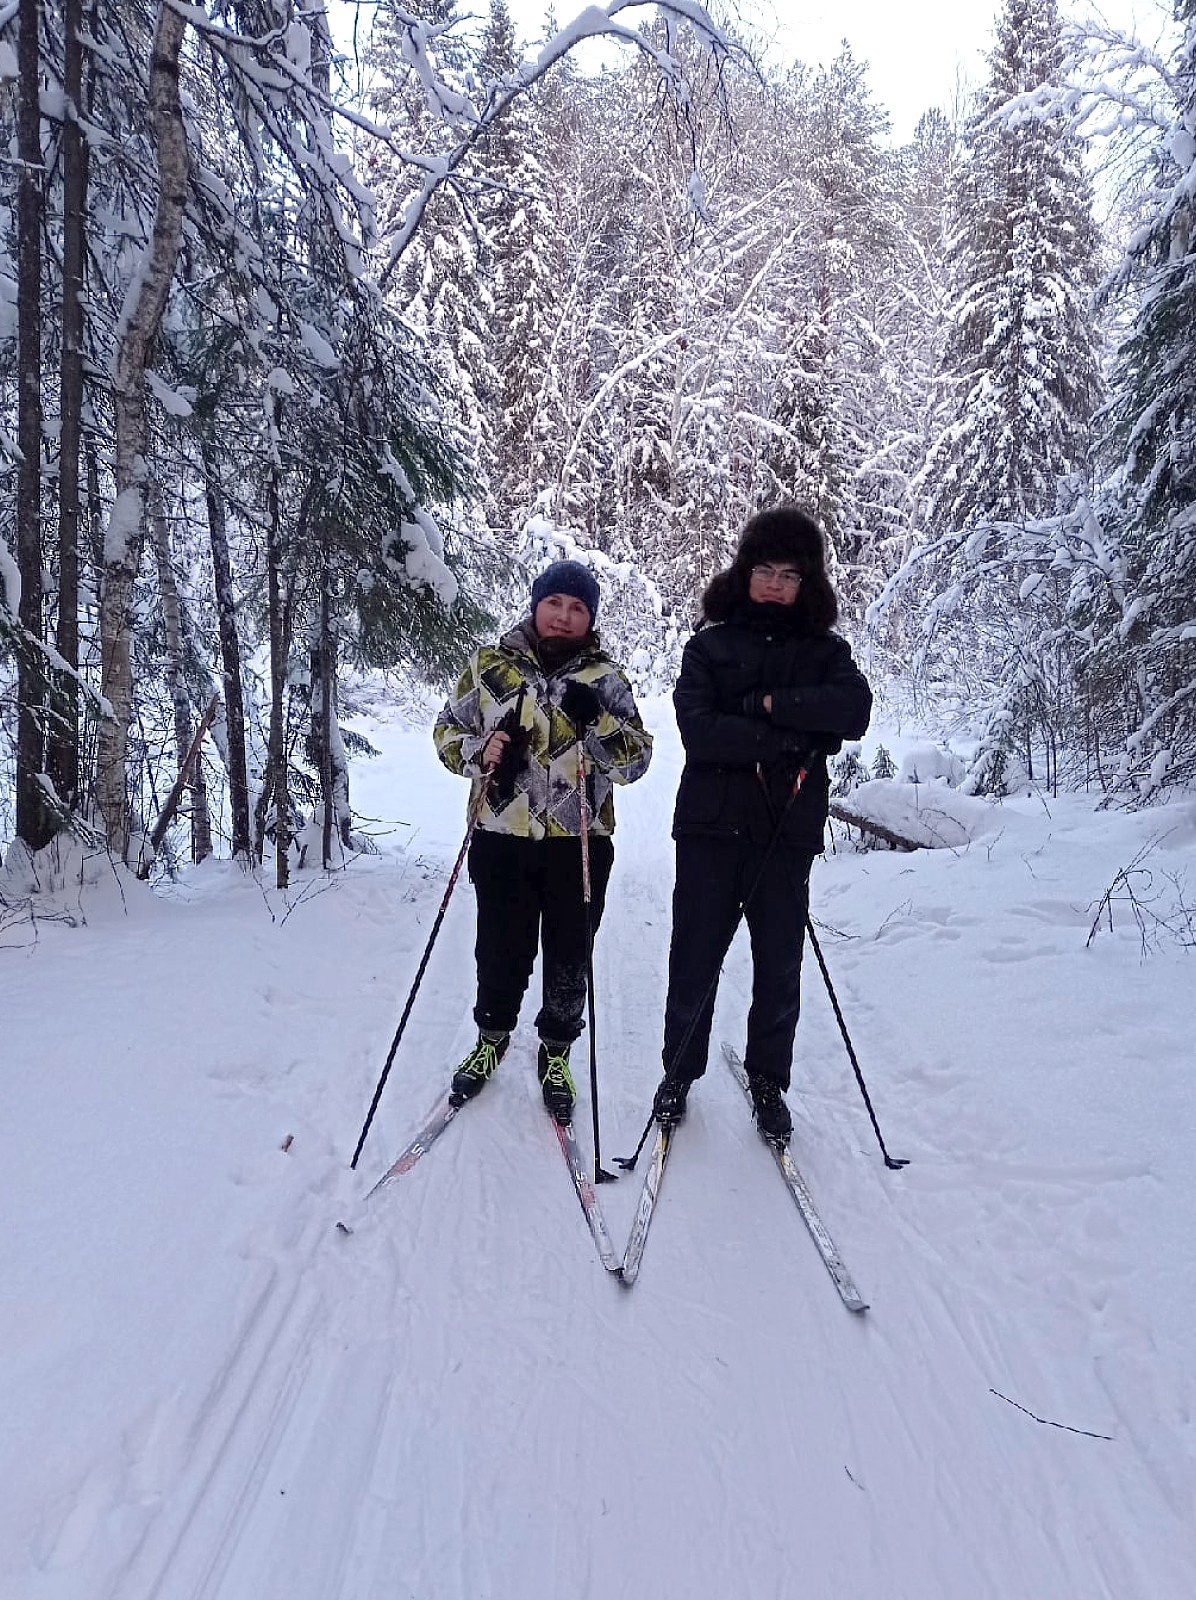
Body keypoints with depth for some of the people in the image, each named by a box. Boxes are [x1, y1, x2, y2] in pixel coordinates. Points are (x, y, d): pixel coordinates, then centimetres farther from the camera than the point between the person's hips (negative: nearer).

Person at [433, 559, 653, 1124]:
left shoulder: (605, 679, 2)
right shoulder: (491, 665, 3)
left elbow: (636, 760, -2)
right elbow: (448, 729, 10)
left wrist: (595, 721, -19)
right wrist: (479, 752, -12)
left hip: (578, 842, 0)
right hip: (502, 837, 0)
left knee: (567, 960, 10)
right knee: (500, 952, 12)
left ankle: (555, 1052, 31)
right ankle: (492, 1036, 37)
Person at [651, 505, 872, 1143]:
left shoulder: (824, 651, 10)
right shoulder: (709, 645, 6)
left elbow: (854, 709, -11)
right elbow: (698, 730, -11)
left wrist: (770, 704, -15)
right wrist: (790, 739, -14)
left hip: (787, 833, 1)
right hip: (712, 827, -1)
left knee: (779, 969, 8)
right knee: (694, 959, 7)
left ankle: (767, 1082, 27)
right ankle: (679, 1073, 27)